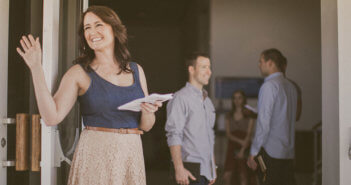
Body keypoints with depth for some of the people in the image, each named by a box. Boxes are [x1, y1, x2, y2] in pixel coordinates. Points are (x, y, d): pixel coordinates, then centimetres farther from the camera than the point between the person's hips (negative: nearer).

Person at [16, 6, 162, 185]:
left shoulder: (136, 70, 8)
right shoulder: (79, 73, -1)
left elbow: (145, 126, 11)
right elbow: (52, 117, -14)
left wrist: (148, 111, -12)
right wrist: (36, 68, -16)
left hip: (132, 156, 4)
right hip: (94, 155, -3)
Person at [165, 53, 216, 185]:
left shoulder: (207, 100, 18)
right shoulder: (180, 98, -8)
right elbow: (173, 136, -14)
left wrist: (213, 167, 18)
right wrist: (179, 168, -21)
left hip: (206, 169, 7)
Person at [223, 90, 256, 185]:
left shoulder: (249, 115, 2)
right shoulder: (229, 116, 11)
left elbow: (249, 134, -5)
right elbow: (228, 134, 3)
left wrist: (242, 150, -16)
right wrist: (240, 141, -15)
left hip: (245, 148, -3)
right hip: (232, 147, 3)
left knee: (243, 176, -5)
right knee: (227, 176, -7)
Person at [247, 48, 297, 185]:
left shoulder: (269, 85, -10)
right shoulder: (290, 87, 14)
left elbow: (264, 122, -15)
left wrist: (253, 152, -12)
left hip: (271, 152, -8)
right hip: (288, 153, 8)